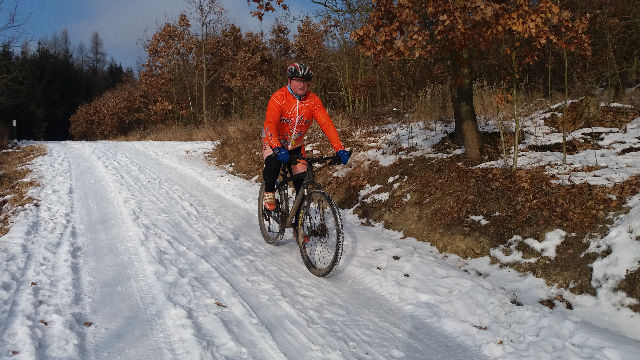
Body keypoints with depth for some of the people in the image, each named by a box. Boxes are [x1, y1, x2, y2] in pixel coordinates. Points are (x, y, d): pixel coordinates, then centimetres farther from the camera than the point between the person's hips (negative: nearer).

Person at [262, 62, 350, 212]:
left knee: (303, 181, -4)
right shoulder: (279, 97, -24)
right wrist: (278, 149, -49)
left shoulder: (313, 100, -14)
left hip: (296, 144, 3)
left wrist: (339, 149, -30)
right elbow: (270, 124, -33)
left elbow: (326, 124, -19)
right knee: (274, 164, -31)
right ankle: (269, 192, -3)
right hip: (274, 141, -3)